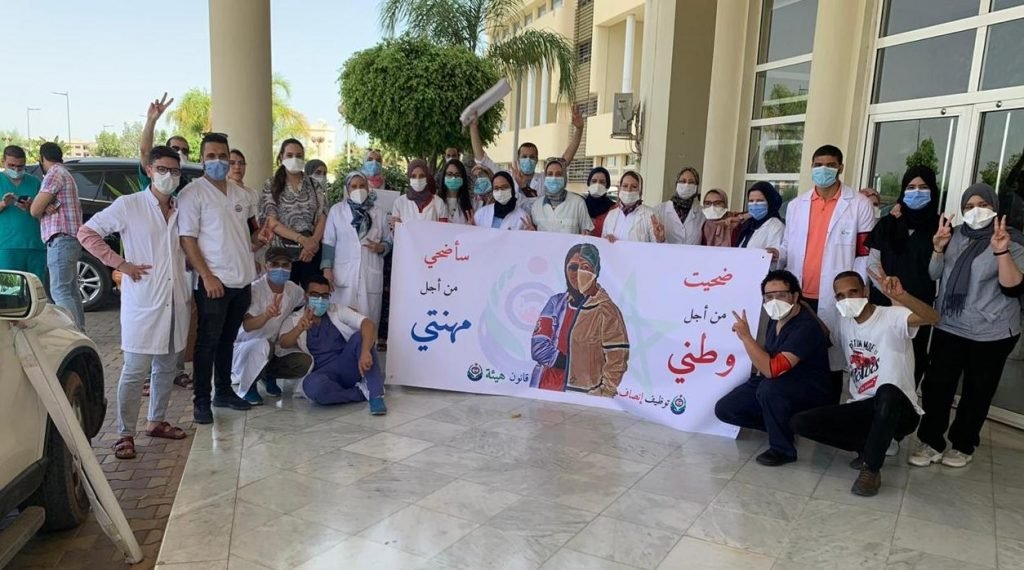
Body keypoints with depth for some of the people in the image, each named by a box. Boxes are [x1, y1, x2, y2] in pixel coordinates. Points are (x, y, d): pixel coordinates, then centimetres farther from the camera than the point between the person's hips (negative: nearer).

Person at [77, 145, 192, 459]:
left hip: (176, 301, 5)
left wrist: (192, 291, 9)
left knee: (167, 367, 14)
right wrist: (120, 263, -11)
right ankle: (125, 433, 9)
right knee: (135, 370, -2)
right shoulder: (128, 205, -5)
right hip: (142, 302, -5)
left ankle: (156, 421, 29)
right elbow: (87, 232, -5)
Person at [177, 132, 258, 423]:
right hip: (214, 281, -6)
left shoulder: (239, 193, 13)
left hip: (243, 280, 6)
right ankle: (201, 400, 10)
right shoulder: (192, 193, -7)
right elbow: (187, 239, -12)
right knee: (208, 342, 0)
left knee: (228, 340, 15)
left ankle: (224, 391, 26)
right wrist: (207, 276, -17)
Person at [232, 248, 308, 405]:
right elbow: (247, 326, -33)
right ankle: (248, 386, -11)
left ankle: (269, 374, 8)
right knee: (261, 345, -39)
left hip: (273, 350, 5)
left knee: (304, 362, -20)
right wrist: (267, 315, -52)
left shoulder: (293, 289, -5)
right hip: (246, 347, -5)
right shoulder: (255, 289, -21)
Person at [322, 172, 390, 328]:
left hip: (371, 275, 2)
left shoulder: (378, 213, 9)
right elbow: (329, 242, 2)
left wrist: (380, 248, -8)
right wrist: (327, 270, -6)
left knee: (368, 319, 1)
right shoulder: (336, 210, 5)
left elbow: (388, 242, 15)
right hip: (344, 274, -1)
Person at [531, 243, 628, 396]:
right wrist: (571, 363, -11)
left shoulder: (605, 310, -9)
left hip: (584, 400, -4)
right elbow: (538, 347, -1)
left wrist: (601, 397, -15)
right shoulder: (556, 302, 5)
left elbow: (616, 360, -10)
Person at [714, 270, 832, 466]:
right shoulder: (776, 317, -2)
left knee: (770, 388, -39)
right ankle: (783, 424, 10)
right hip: (774, 385, 8)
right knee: (724, 409, -5)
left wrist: (745, 336, -34)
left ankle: (783, 449, -16)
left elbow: (773, 369, -36)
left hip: (811, 393, -8)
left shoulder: (806, 327, -27)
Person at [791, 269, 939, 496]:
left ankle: (872, 468, -20)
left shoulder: (892, 317, -14)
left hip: (897, 409, -6)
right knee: (801, 422, -13)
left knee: (887, 393, -43)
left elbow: (933, 318, -34)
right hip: (862, 408, 6)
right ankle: (870, 447, 4)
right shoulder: (844, 324, 8)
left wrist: (901, 296, -53)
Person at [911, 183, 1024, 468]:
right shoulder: (955, 235, 6)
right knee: (936, 384, -1)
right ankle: (931, 441, 11)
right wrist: (938, 249, -12)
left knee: (977, 391, 9)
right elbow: (933, 275, 6)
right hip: (949, 327, 3)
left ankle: (963, 445, 25)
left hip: (991, 333, -3)